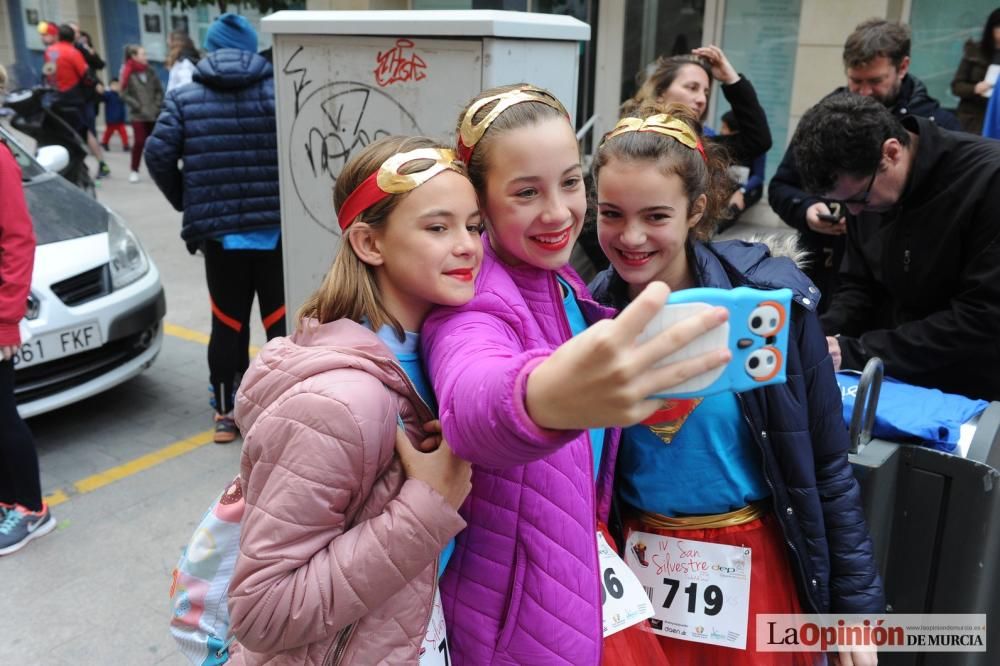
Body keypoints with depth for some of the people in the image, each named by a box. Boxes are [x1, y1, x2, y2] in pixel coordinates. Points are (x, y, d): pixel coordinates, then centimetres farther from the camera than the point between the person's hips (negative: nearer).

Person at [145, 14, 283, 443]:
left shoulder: (185, 98, 5)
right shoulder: (278, 91, 1)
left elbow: (158, 156, -2)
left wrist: (187, 205, 11)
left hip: (217, 230, 1)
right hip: (277, 226, -1)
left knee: (228, 322, 12)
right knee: (282, 319, 8)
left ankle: (226, 413, 21)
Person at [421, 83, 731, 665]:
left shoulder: (567, 287, 1)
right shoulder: (473, 305, -22)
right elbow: (470, 403, -47)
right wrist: (547, 397, -67)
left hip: (586, 566, 7)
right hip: (518, 603, -7)